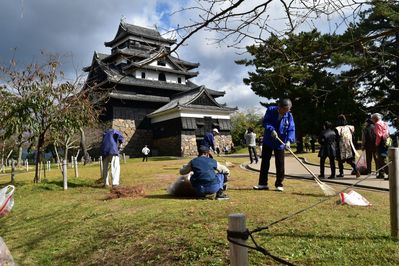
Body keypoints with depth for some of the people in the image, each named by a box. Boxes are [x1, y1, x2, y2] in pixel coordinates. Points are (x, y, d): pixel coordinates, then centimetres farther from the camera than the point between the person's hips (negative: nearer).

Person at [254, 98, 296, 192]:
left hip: (280, 143, 0)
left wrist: (289, 140, -29)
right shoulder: (270, 110, -7)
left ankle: (279, 184, 14)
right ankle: (263, 183, 16)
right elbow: (265, 122, -11)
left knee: (280, 164, 1)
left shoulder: (289, 116, -7)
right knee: (265, 162, 6)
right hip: (268, 141, 1)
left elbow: (291, 129, -13)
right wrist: (271, 130, -28)